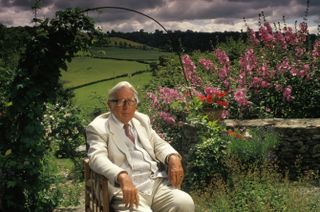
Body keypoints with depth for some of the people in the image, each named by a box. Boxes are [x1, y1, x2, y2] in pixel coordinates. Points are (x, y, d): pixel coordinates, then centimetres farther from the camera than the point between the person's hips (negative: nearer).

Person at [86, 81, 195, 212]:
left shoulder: (143, 120, 19)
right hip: (127, 190, -5)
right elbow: (98, 158, -15)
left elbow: (159, 144, 21)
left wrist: (173, 158, -3)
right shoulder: (98, 127, 1)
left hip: (158, 182, 5)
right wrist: (122, 176, -33)